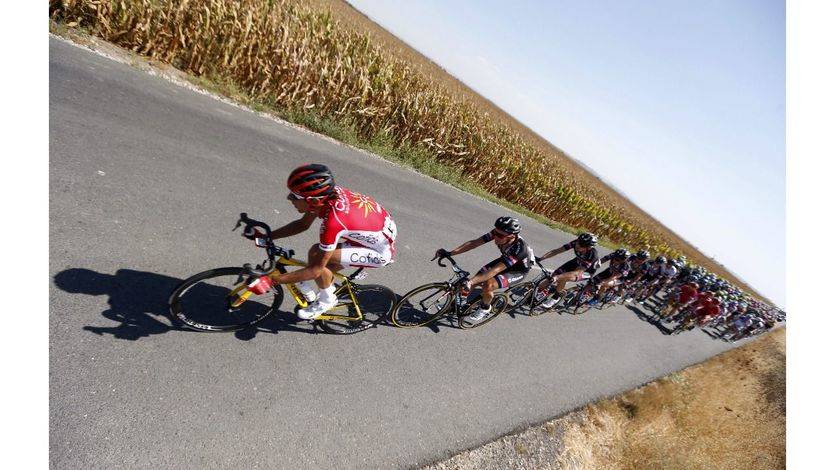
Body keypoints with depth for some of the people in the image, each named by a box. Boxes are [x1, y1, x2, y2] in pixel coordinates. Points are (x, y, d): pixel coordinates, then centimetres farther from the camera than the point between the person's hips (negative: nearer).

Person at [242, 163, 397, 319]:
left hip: (382, 252, -8)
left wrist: (272, 280, -19)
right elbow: (303, 224, 5)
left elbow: (316, 270, -23)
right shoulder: (329, 193, -12)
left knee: (316, 254, -16)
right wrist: (266, 236, -1)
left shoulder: (333, 221, -34)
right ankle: (330, 289, 35)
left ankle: (327, 300, 7)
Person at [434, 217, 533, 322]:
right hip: (505, 260, 6)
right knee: (477, 280, -7)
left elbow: (495, 270, -43)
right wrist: (449, 253, -35)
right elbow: (473, 243, -26)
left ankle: (485, 308, 2)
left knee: (488, 285, -27)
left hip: (519, 269, -6)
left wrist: (470, 282, -50)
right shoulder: (498, 232, -26)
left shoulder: (519, 248, -41)